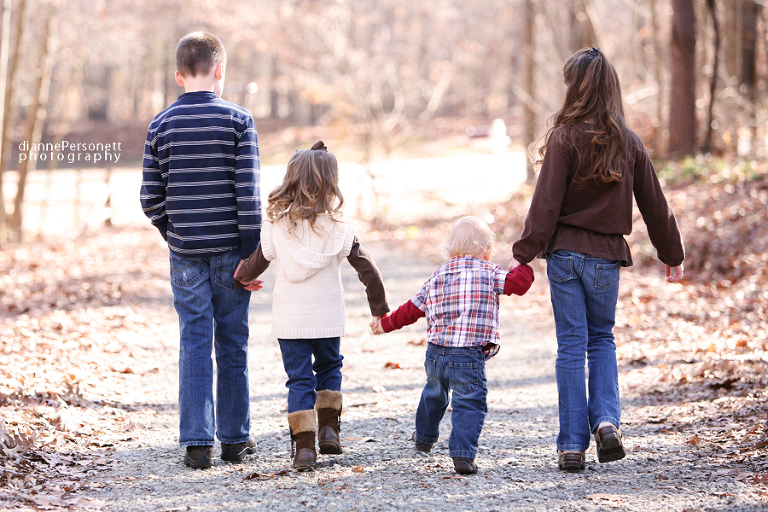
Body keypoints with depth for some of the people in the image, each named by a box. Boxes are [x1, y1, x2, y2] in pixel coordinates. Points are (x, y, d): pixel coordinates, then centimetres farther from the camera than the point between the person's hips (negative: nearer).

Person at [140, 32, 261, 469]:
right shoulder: (238, 121, -5)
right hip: (230, 248, -1)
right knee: (232, 343, 8)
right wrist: (252, 251, -5)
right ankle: (235, 439, 15)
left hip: (186, 252, 1)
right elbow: (248, 191, -10)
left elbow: (150, 198, 1)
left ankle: (198, 441, 0)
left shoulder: (161, 126, 1)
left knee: (194, 343, 4)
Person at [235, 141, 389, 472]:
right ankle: (328, 428, 13)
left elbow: (259, 260, 7)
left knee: (299, 379, 5)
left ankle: (304, 446, -3)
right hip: (327, 317, 0)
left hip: (289, 319, 0)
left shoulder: (276, 224, -5)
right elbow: (366, 268, -6)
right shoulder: (337, 227, -8)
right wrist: (380, 308, 5)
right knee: (329, 368, 23)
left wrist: (244, 278, 30)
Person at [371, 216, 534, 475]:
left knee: (434, 394, 29)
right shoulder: (490, 273, -3)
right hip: (469, 356, -6)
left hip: (436, 352, 6)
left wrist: (385, 323, 32)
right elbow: (519, 282, -9)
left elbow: (412, 309, 18)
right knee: (469, 403, -3)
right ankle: (462, 454, -15)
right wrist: (525, 264, 14)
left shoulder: (437, 276, 12)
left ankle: (424, 437, 49)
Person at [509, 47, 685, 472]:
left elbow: (546, 203, -12)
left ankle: (572, 445, 3)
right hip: (607, 255, 3)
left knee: (571, 345, 2)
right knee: (602, 338, 20)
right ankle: (606, 419, -1)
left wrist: (523, 254, -8)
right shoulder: (629, 142, 3)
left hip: (566, 251, -3)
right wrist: (672, 254, 19)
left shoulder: (565, 138, -9)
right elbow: (654, 204, 9)